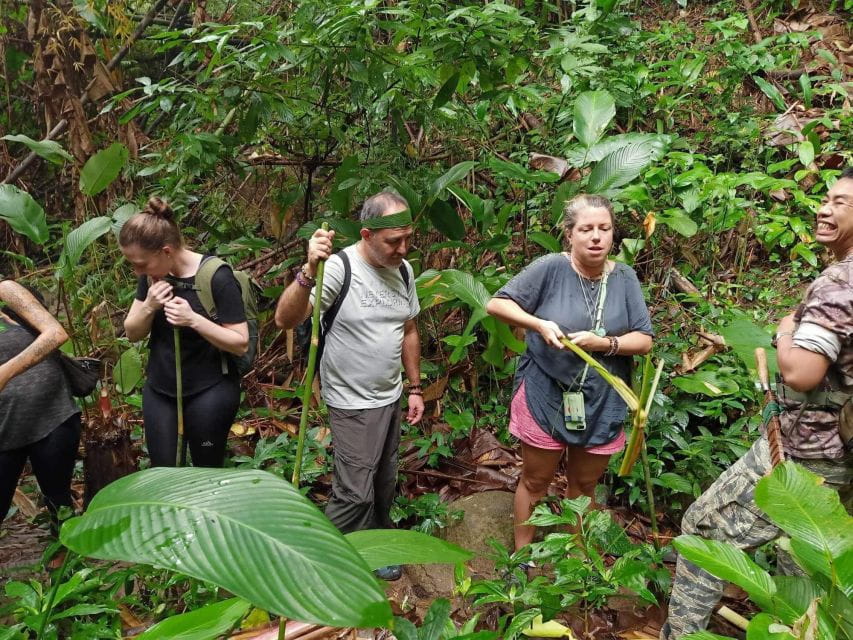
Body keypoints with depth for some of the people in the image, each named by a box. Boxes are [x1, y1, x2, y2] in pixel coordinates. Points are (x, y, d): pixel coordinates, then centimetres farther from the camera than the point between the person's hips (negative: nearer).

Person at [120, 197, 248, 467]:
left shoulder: (217, 278, -20)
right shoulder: (152, 275, -3)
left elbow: (241, 343, -18)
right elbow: (132, 333, 4)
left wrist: (194, 319, -30)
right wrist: (149, 306, -16)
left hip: (209, 392, -5)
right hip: (159, 389, 5)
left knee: (207, 473, 11)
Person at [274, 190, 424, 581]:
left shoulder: (403, 270, 0)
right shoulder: (339, 268, -22)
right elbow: (285, 319, -30)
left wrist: (415, 388, 13)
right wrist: (309, 270, -45)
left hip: (391, 398, 7)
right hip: (353, 403, -7)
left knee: (383, 484, 21)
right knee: (355, 493, -2)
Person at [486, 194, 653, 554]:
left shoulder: (624, 278, -3)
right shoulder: (551, 268, -12)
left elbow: (644, 341, -3)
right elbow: (496, 304, -9)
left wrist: (604, 343, -21)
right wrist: (539, 324, -24)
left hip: (601, 403, 3)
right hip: (545, 399, -3)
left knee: (585, 486, 20)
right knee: (535, 482, 14)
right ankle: (522, 554, 36)